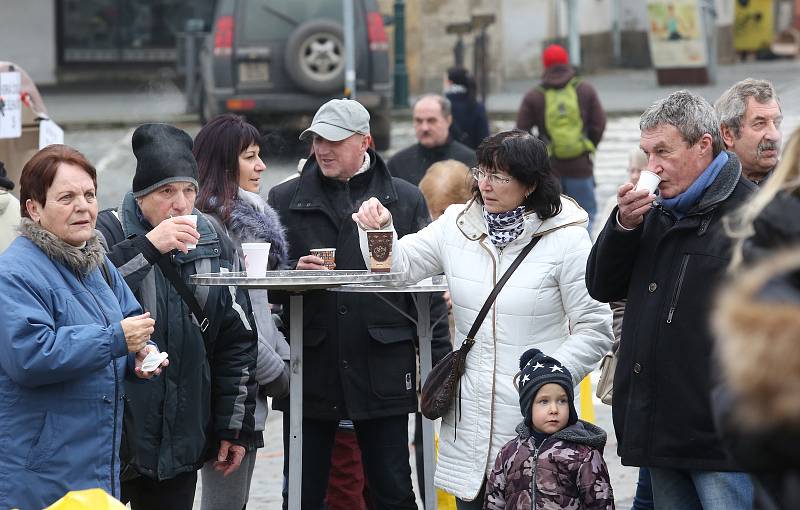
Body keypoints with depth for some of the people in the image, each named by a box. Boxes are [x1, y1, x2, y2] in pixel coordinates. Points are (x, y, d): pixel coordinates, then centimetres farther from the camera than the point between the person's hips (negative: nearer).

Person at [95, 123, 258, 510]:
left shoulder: (214, 243, 9)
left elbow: (237, 341, 12)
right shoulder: (109, 232, -5)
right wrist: (148, 247, -27)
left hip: (182, 435, 4)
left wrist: (235, 425, 9)